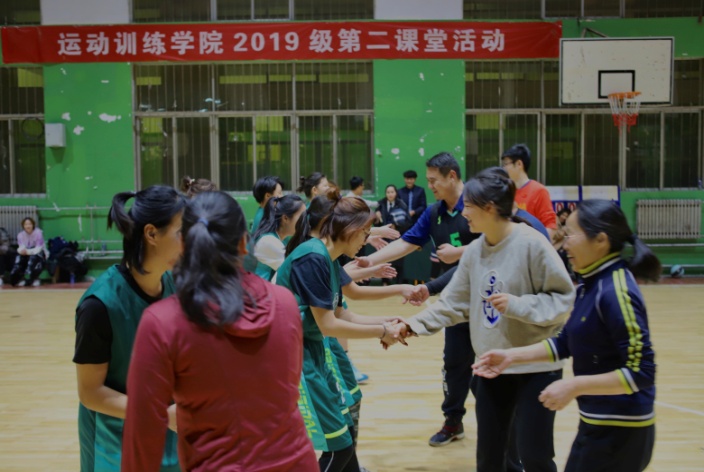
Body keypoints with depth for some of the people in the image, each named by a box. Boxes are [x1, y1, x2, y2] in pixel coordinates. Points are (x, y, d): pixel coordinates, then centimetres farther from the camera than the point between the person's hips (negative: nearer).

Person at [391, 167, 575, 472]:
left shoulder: (531, 243, -16)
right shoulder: (474, 250, 3)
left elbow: (563, 298, -14)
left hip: (536, 367, -6)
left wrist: (517, 305, -24)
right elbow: (453, 303, 8)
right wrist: (414, 324, -1)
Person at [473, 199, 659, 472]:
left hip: (620, 430, -8)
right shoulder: (591, 285, 5)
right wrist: (512, 356, 8)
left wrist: (574, 386, -25)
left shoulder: (616, 292, -23)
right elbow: (566, 342, 13)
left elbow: (640, 372, -23)